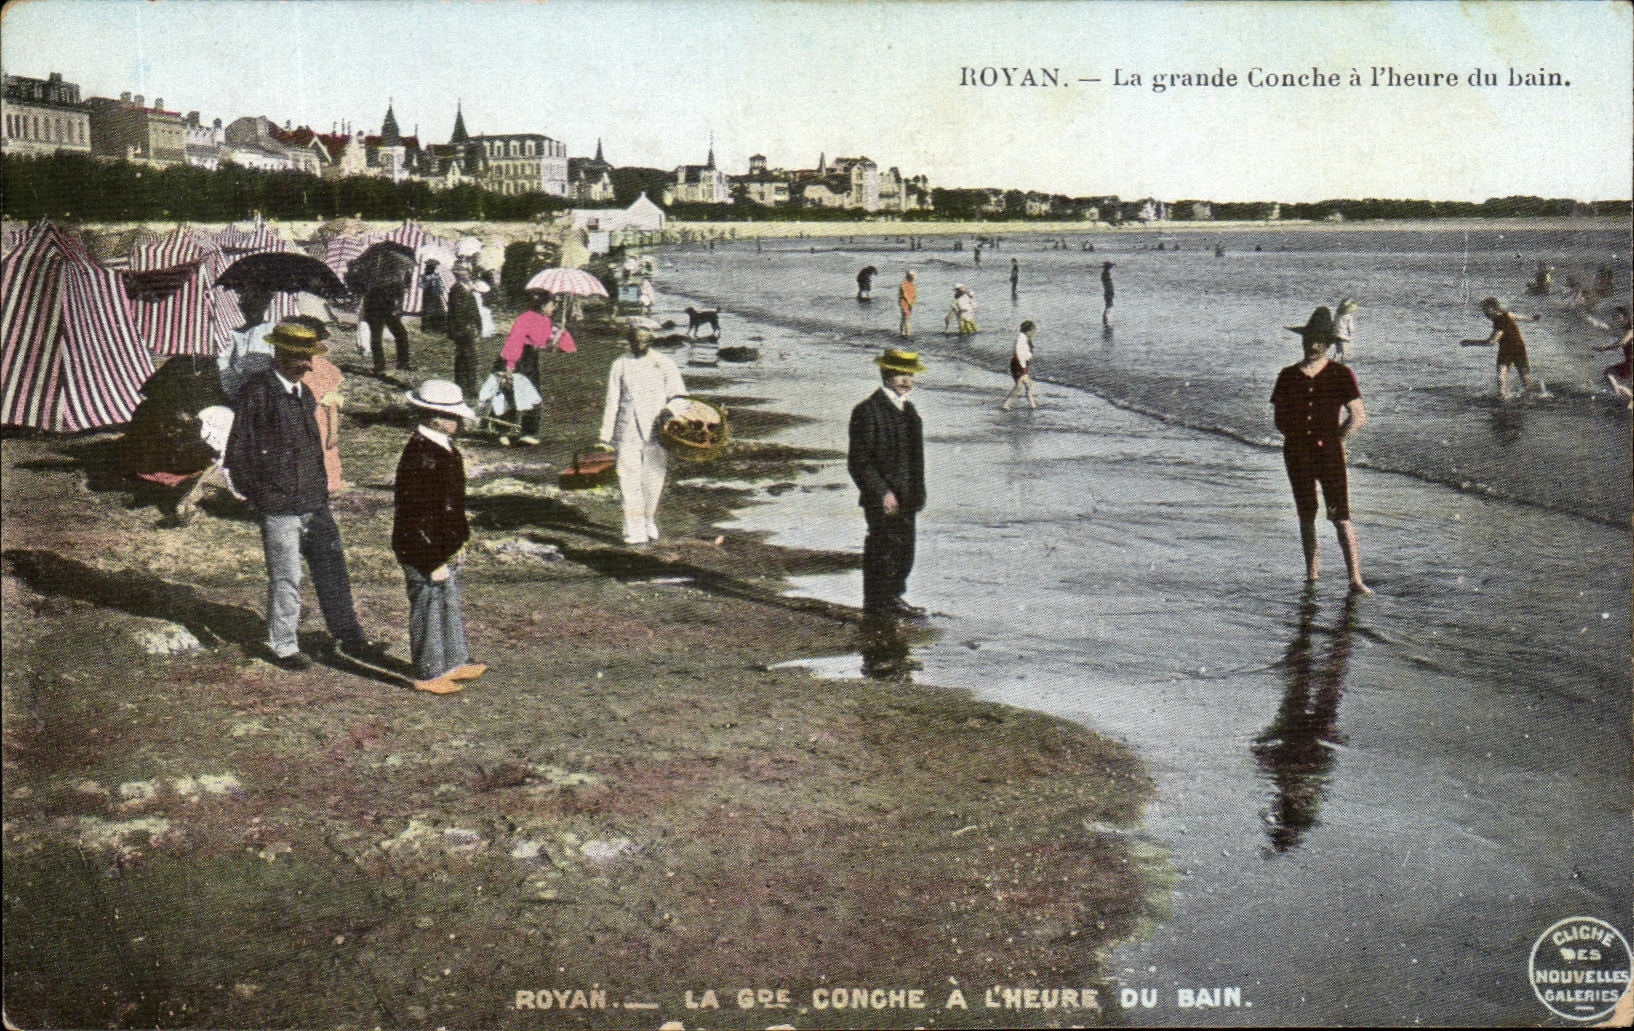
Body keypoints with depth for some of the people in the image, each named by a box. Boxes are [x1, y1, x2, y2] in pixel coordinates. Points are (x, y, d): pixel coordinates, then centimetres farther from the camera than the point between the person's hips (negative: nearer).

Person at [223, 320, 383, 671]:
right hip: (279, 506, -7)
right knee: (286, 579, 3)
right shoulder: (258, 392, -12)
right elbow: (239, 450, -10)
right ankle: (283, 648, 18)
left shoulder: (302, 392, 13)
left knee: (332, 568, 11)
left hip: (314, 502, 7)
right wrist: (254, 494, -9)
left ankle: (348, 637, 23)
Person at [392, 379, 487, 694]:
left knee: (450, 605, 20)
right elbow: (416, 513, -25)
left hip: (445, 549, 10)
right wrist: (435, 560, -22)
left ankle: (455, 663, 34)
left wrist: (458, 539, 21)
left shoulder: (443, 447, 6)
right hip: (424, 553, -10)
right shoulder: (419, 457, -25)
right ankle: (429, 674, 16)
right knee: (427, 609, 4)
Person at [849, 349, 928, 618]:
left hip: (906, 498, 8)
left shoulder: (907, 409, 14)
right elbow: (859, 461, -16)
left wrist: (917, 494, 15)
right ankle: (877, 603, 10)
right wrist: (882, 493, -20)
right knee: (883, 550, -2)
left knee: (904, 551, 14)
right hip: (883, 500, -8)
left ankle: (892, 598, 27)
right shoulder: (867, 411, -13)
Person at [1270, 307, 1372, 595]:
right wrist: (1294, 437, 6)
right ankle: (1311, 573, 21)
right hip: (1296, 453, 4)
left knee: (1341, 516, -10)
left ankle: (1355, 579, -12)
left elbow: (1359, 417, -2)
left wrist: (1334, 440, -2)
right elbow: (1280, 417, 16)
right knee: (1306, 514, 11)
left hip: (1329, 452, -4)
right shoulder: (1288, 375, 8)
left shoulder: (1341, 374, -1)